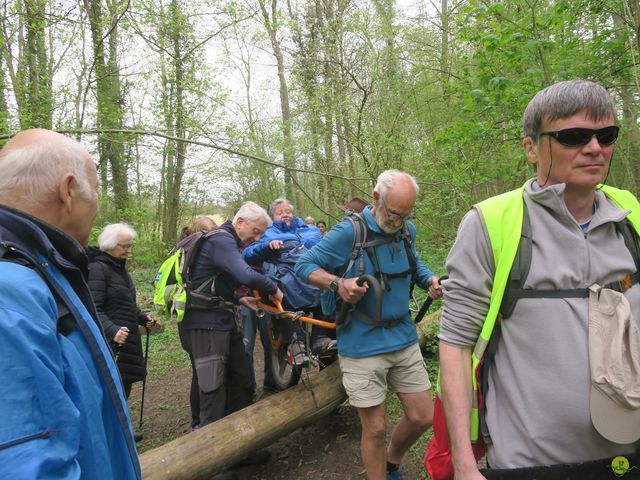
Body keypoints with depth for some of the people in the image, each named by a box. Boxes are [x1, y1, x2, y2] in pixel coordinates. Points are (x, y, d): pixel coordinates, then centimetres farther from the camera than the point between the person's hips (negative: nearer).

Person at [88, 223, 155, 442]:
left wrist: (142, 318, 10)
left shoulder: (119, 267, 13)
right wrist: (112, 330, -36)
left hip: (128, 337, 9)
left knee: (125, 385, 17)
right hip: (110, 341, -9)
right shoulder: (98, 268, -15)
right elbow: (93, 308, -23)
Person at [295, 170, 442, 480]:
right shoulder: (349, 231, -14)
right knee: (376, 428, 4)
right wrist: (338, 284, -26)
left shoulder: (407, 230, 4)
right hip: (363, 346, -5)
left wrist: (430, 279, 1)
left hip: (404, 339, 6)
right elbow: (304, 266, -9)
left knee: (422, 417, 13)